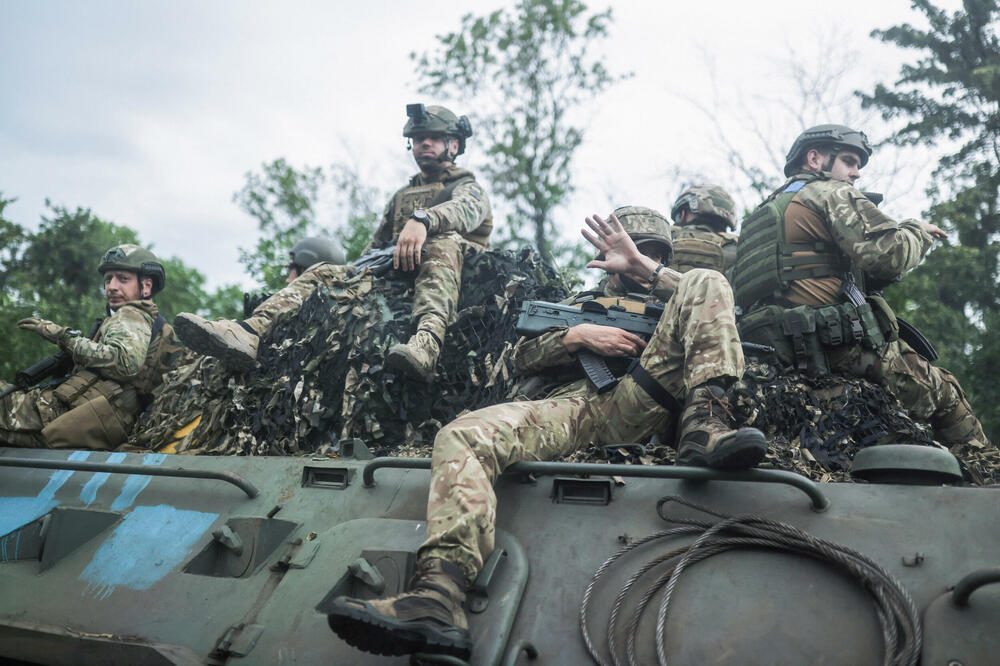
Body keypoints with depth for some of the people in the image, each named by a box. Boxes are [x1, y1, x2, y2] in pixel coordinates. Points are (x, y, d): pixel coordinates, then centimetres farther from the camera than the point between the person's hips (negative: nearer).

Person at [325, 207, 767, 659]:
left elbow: (705, 301, 10)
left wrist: (643, 268, 1)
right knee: (462, 435, -28)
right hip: (572, 408, 1)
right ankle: (439, 596, -48)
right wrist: (578, 336, 6)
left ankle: (703, 428, -35)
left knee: (707, 283, -10)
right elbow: (523, 357, 23)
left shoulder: (668, 304, 37)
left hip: (639, 405, -1)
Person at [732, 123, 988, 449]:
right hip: (841, 344, -9)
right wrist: (917, 229, 8)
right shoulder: (832, 192, 2)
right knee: (946, 393, 1)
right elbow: (890, 255, -12)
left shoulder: (764, 213, 26)